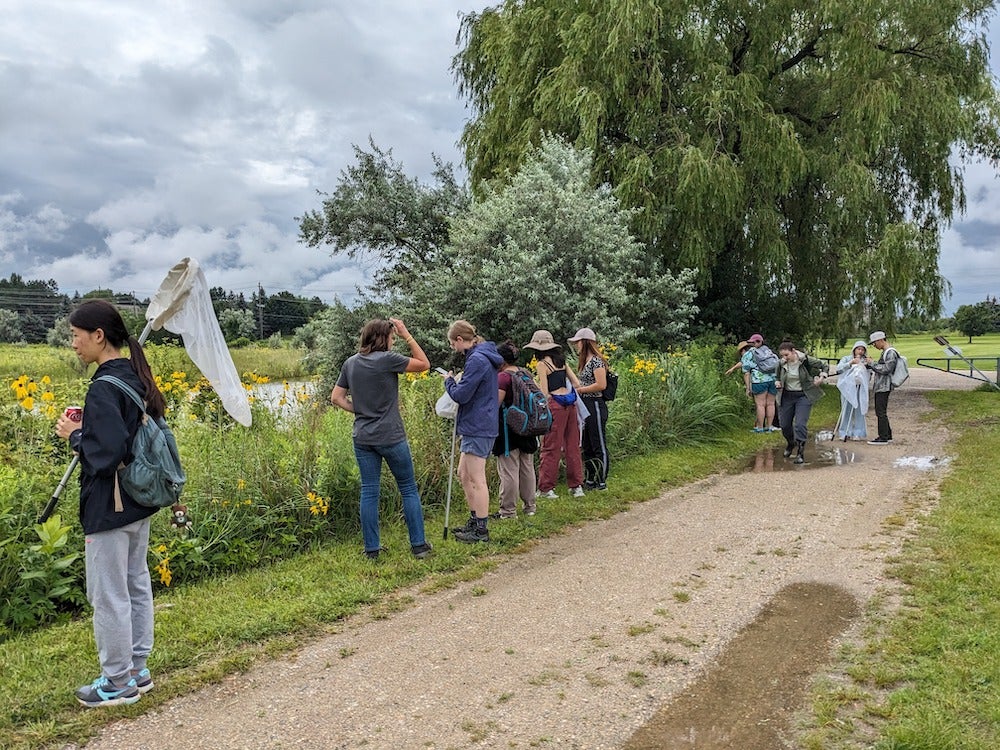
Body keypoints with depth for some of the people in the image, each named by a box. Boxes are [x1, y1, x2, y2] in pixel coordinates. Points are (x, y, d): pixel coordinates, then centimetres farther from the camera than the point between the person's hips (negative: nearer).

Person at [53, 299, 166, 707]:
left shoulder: (104, 388, -21)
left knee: (108, 596, 5)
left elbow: (105, 455, -26)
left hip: (109, 508, -9)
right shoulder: (136, 378, 6)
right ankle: (138, 669, 30)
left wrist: (75, 435, -10)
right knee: (136, 585, 17)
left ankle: (118, 682, 18)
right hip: (139, 503, 9)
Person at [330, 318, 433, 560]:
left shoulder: (350, 363, 6)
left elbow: (336, 398, 9)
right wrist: (407, 336, -2)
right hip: (391, 437, -5)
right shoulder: (387, 359, -12)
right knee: (409, 490, 7)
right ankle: (419, 545, 10)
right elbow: (424, 364, -5)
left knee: (369, 492, 9)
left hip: (362, 438, 5)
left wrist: (359, 410, 13)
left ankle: (371, 549, 14)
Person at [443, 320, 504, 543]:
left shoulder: (477, 360, -18)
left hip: (478, 428, -11)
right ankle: (475, 521, 28)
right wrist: (457, 380, 11)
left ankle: (481, 530, 6)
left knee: (477, 479, -2)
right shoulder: (483, 356, 14)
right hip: (476, 426, 11)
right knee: (464, 474, 18)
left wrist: (449, 381, -1)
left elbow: (461, 395, -18)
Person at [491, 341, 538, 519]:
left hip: (508, 429, -8)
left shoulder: (503, 377, -15)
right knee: (527, 468, 15)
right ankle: (530, 506, 25)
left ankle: (508, 510, 5)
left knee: (508, 471, -1)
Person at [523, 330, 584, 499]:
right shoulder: (562, 360, 12)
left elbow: (544, 393, -12)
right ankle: (576, 486, 18)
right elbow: (577, 384, 11)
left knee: (551, 447, 0)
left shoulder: (543, 364, -7)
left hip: (555, 404, -7)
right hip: (570, 403, 7)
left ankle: (546, 488, 6)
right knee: (572, 445, 12)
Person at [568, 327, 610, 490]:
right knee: (587, 446, 15)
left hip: (595, 406, -10)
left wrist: (580, 389, -15)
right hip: (584, 406, 10)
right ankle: (589, 480, 24)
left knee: (599, 446, -1)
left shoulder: (596, 361, -14)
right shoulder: (584, 361, 15)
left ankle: (601, 482, 7)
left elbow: (601, 385, -21)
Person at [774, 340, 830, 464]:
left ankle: (800, 452, -6)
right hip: (787, 396, 4)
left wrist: (821, 378, -10)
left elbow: (823, 365, 3)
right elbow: (778, 376, 18)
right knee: (784, 424, 11)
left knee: (800, 424, -16)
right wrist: (777, 382, -1)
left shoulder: (805, 360, -14)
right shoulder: (781, 363, -4)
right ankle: (790, 444, 41)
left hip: (804, 396, -4)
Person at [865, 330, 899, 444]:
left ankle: (883, 438, -7)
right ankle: (888, 436, 21)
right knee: (881, 412, 14)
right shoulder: (885, 352, 18)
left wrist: (872, 363, -13)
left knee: (881, 412, -9)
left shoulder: (890, 353, -13)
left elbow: (886, 370, -20)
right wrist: (869, 364, 10)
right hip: (880, 387, 10)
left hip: (884, 387, -10)